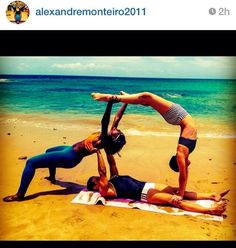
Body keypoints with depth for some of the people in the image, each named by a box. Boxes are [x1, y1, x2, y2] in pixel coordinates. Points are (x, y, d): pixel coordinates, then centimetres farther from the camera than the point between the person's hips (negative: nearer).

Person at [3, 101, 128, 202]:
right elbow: (117, 117, -3)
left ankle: (20, 195, -7)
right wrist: (125, 102, -1)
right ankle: (52, 178, 57)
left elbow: (104, 121, -46)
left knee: (31, 162, -12)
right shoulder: (108, 139, -10)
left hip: (69, 157, -10)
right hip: (72, 151, 10)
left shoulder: (105, 140, -31)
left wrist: (110, 102, -52)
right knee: (49, 151, 40)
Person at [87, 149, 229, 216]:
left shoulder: (114, 179, 18)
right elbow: (103, 171, -20)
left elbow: (112, 164, 16)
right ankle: (209, 210, -25)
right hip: (143, 194, -8)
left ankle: (212, 196, -1)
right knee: (175, 200, -19)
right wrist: (98, 152, -21)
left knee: (177, 191, 0)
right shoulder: (105, 190, -7)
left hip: (147, 185, 8)